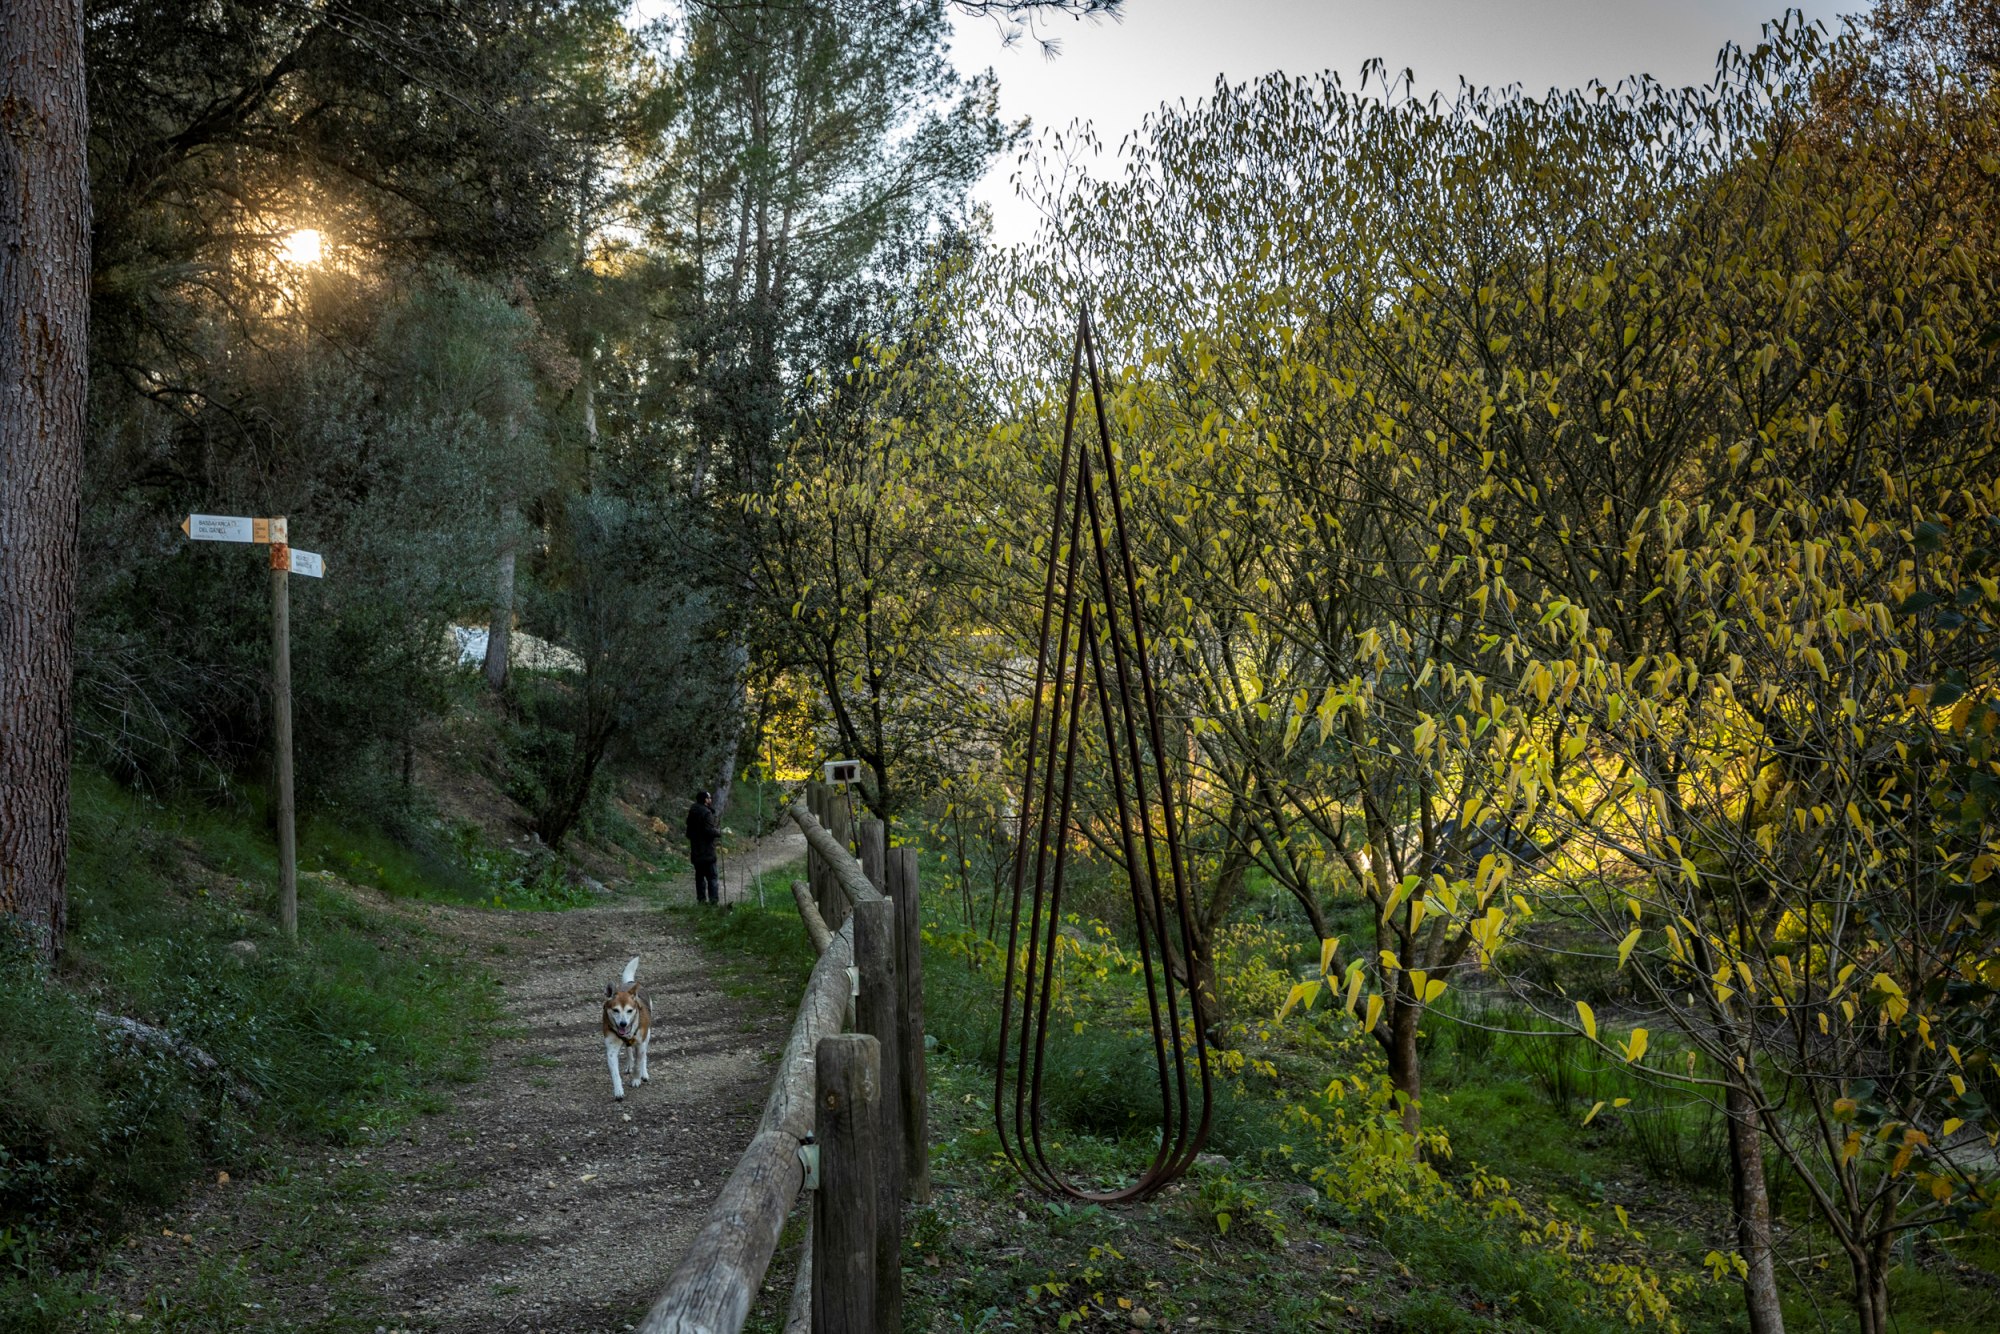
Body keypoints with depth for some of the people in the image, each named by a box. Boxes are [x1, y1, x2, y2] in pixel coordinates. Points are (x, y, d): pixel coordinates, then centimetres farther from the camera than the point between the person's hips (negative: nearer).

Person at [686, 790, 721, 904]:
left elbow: (689, 832, 18)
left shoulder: (692, 812, 11)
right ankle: (714, 900, -7)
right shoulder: (706, 813, -16)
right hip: (707, 852, -8)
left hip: (695, 852, 8)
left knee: (699, 876, 12)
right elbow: (710, 831, -22)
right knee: (712, 876, -4)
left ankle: (701, 899, 14)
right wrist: (720, 831, -5)